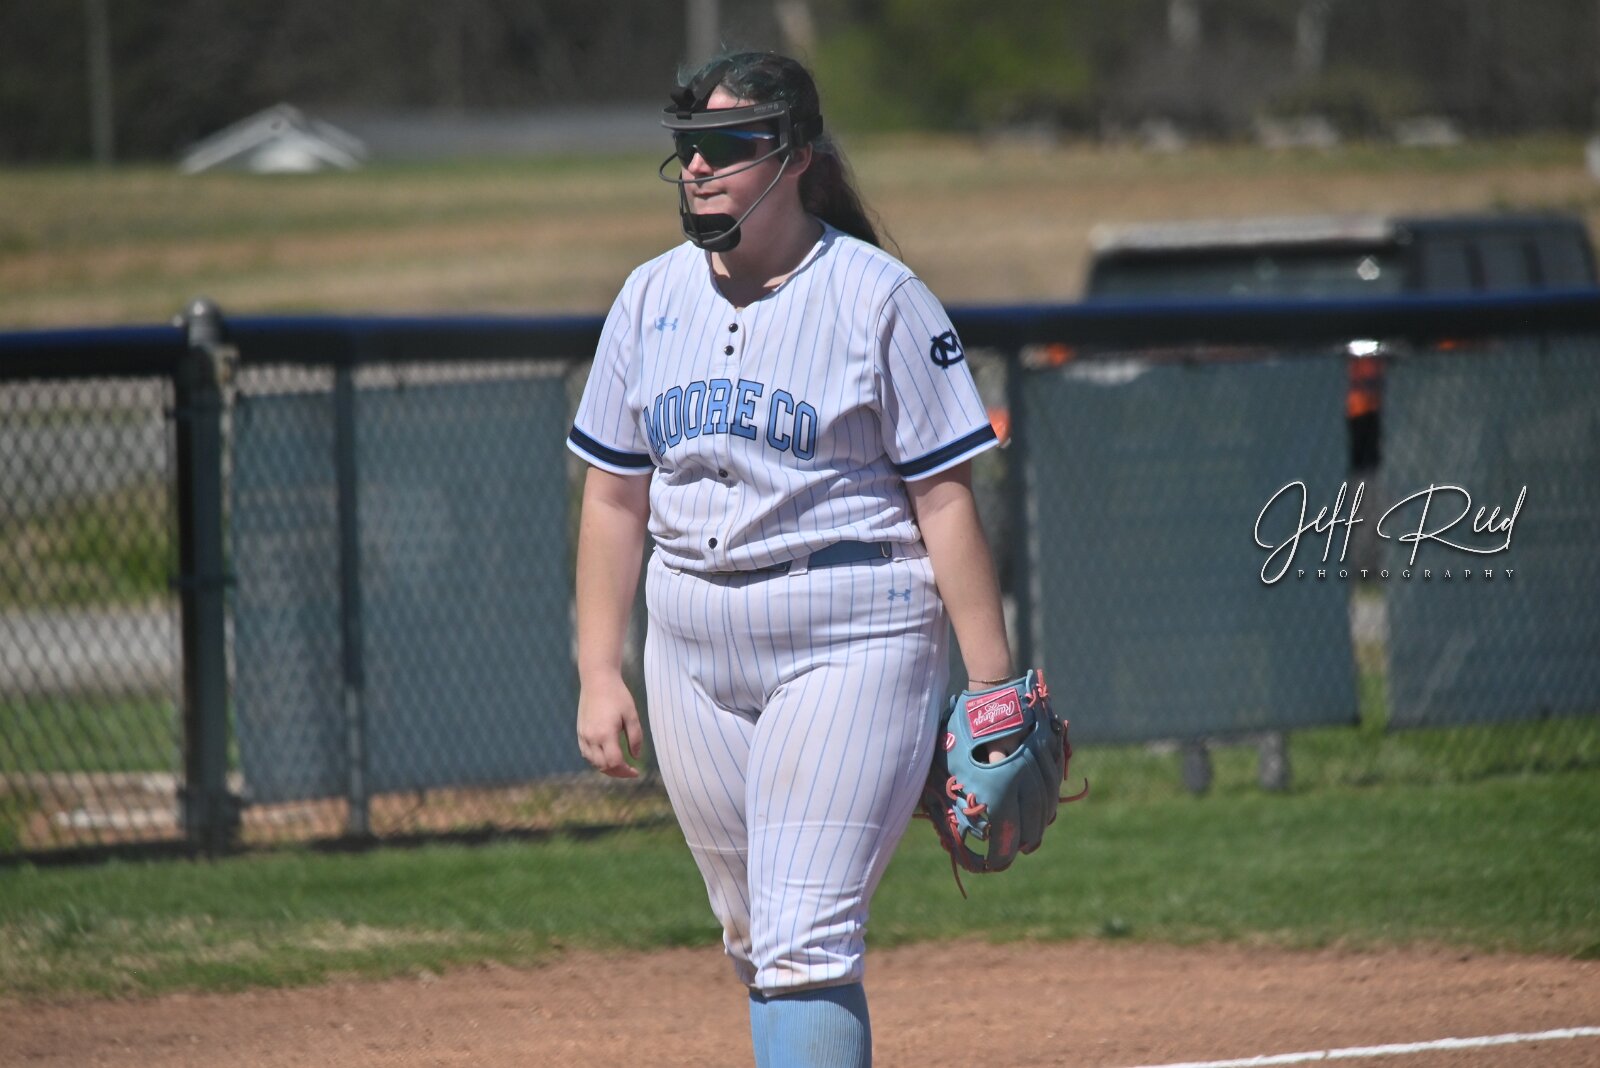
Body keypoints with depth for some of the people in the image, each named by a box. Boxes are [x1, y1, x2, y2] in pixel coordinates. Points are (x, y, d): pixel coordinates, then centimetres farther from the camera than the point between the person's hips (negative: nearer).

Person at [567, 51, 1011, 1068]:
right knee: (757, 944, 12)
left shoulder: (878, 298, -7)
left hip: (850, 649, -6)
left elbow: (945, 500, -8)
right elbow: (615, 497, 14)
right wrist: (599, 672, 7)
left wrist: (994, 691, -11)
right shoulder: (652, 297, 9)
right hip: (692, 656, 6)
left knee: (805, 946, -14)